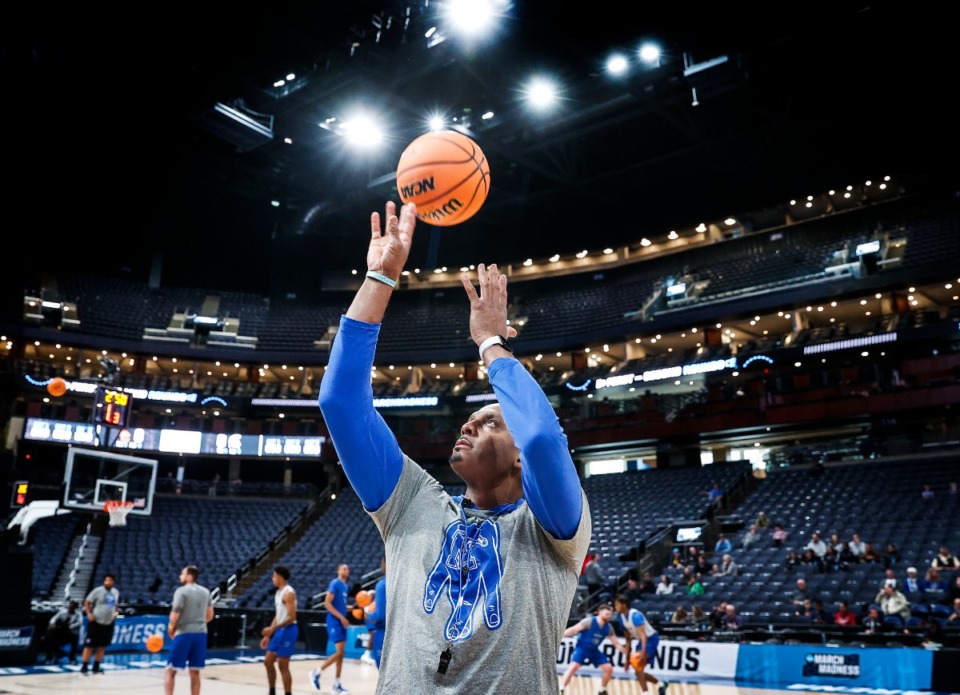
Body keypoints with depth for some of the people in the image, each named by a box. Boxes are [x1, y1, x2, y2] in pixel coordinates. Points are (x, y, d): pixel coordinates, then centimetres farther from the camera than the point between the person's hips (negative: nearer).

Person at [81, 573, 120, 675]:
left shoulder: (116, 592, 8)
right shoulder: (98, 590, -10)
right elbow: (87, 602, -8)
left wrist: (115, 613, 9)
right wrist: (89, 614, -18)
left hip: (108, 623, 6)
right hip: (96, 622, -6)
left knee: (101, 646, 11)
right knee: (89, 645, -4)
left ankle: (96, 667, 21)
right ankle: (84, 668, 6)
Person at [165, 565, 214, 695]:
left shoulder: (181, 591, -9)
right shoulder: (206, 592, 12)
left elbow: (175, 615, -14)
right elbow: (210, 615, 15)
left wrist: (171, 628, 3)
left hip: (184, 633, -6)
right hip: (201, 634, 6)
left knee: (170, 671, 3)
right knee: (195, 672, 13)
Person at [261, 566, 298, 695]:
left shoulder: (288, 593, -17)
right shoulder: (278, 592, 13)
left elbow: (291, 617, -23)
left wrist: (272, 628, -27)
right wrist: (268, 635, 16)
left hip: (288, 631, -10)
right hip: (279, 631, 10)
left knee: (282, 666, -5)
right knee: (268, 661, 13)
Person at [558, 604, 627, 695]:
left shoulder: (608, 627, -3)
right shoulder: (589, 621, -21)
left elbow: (616, 643, 4)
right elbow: (573, 630, -24)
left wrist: (627, 652, -5)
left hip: (594, 650, 6)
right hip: (581, 648, -6)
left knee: (609, 668, 1)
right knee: (573, 666, -27)